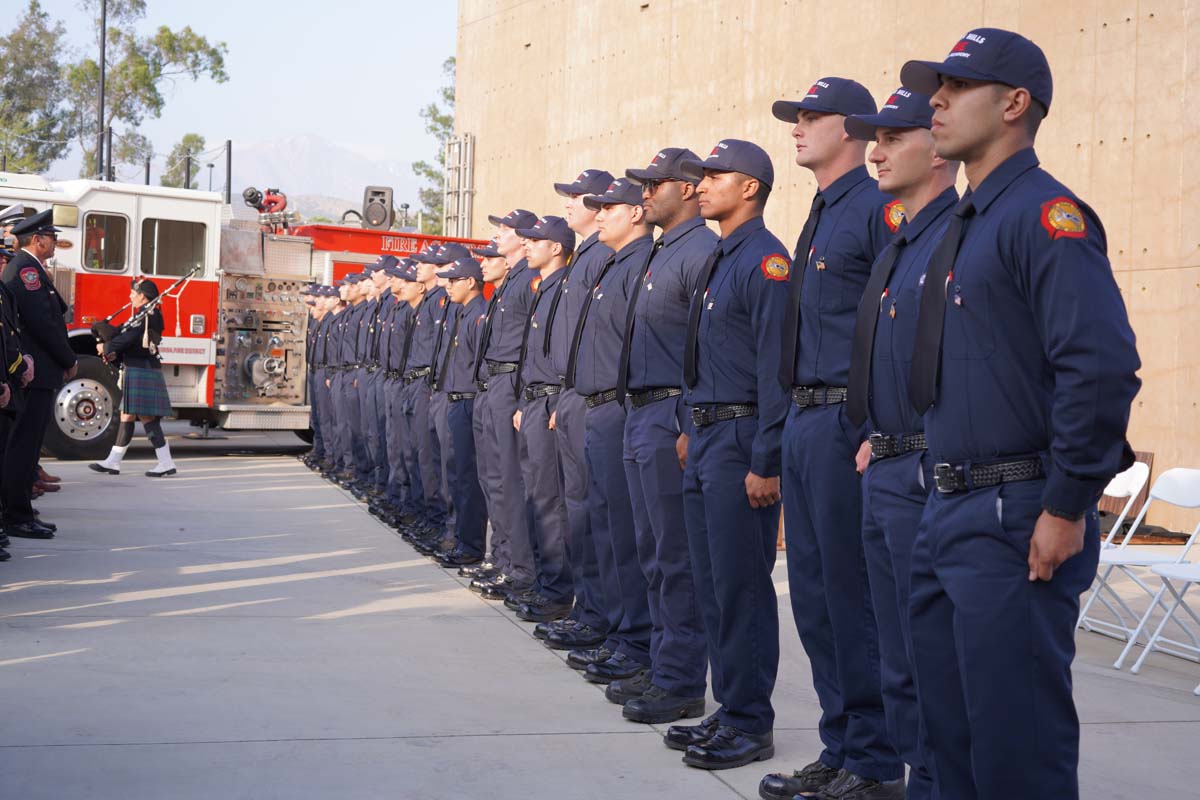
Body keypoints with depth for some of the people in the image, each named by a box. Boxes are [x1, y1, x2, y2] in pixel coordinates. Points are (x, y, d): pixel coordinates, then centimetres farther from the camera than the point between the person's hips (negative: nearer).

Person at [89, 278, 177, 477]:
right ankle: (113, 462, 15)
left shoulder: (147, 315, -14)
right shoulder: (146, 314, 16)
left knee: (147, 418, -8)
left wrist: (106, 348, -5)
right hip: (134, 372, 10)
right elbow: (131, 342, 16)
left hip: (141, 373, -10)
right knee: (126, 416, 11)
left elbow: (127, 339, -19)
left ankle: (166, 463, -6)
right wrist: (114, 355, 1)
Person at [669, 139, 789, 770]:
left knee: (740, 586, -4)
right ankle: (728, 710, 23)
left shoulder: (765, 261, -13)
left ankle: (750, 725, 5)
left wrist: (765, 463, -21)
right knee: (711, 583, 13)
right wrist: (692, 433, 18)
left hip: (742, 441, -10)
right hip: (706, 437, 10)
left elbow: (775, 368, -18)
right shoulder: (715, 262, 17)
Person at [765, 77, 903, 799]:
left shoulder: (880, 209, -11)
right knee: (814, 597, 13)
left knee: (853, 599, -3)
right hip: (804, 420, 10)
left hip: (850, 424, -10)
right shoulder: (821, 218, 19)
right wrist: (797, 420, 20)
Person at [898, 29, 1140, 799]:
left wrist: (1067, 510, -20)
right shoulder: (963, 225, 16)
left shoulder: (1044, 214, -13)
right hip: (951, 513, 9)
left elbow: (1102, 367, -23)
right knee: (950, 729, 16)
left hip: (1017, 522, -9)